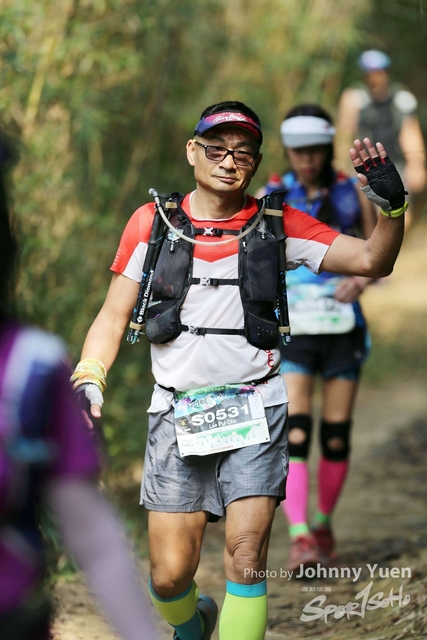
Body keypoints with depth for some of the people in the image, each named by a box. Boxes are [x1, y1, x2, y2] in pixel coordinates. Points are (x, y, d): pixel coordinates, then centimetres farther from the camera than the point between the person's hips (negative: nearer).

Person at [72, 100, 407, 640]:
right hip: (177, 413, 1)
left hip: (255, 413, -1)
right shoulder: (152, 224, 3)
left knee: (246, 564, -12)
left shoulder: (278, 225, 2)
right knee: (169, 577, 1)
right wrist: (88, 379, -11)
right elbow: (113, 316, 6)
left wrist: (392, 205, -21)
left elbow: (372, 261, -3)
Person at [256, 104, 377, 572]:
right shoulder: (270, 198, 3)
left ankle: (323, 525, 27)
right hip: (292, 326, -1)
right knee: (294, 433, -15)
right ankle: (299, 538, -21)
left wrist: (361, 279, -11)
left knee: (336, 436, 6)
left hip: (342, 326, 1)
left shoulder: (351, 193, 4)